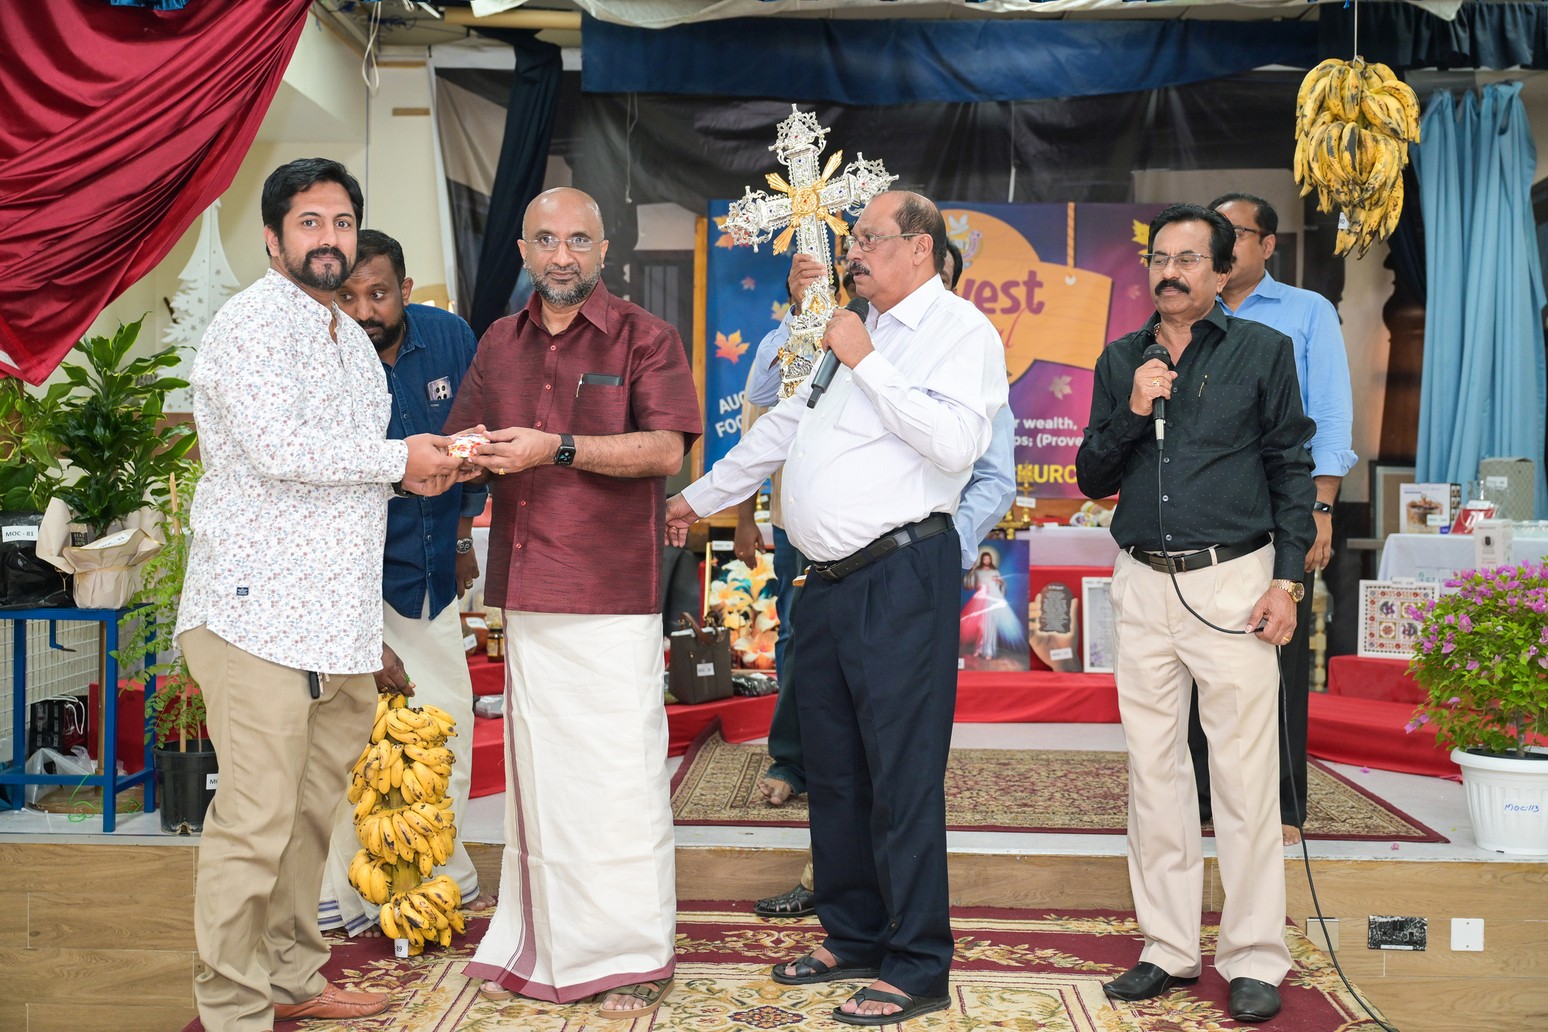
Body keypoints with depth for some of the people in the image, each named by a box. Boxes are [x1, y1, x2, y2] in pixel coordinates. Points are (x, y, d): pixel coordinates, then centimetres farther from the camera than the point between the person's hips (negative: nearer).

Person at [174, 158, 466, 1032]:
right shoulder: (253, 323, -7)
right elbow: (279, 447, -20)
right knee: (255, 822, -5)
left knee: (313, 811, 15)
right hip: (261, 613, -9)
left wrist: (421, 469, 10)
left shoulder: (350, 336, 22)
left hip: (341, 621, 9)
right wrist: (399, 459, -10)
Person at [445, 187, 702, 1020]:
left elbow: (667, 448, -12)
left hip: (614, 595, -5)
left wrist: (556, 448, -18)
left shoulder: (642, 337, -1)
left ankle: (632, 957, 12)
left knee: (620, 773, -1)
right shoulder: (500, 343, 15)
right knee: (535, 770, 11)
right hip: (525, 592, 5)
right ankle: (537, 947, 23)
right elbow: (467, 440, 21)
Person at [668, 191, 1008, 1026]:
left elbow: (954, 443, -21)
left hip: (899, 576, -8)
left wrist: (866, 363, -15)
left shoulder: (960, 330, -4)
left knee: (901, 777, -4)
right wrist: (700, 495, 35)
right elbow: (781, 426, 30)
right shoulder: (849, 334, 21)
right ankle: (853, 937, 29)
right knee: (832, 769, 14)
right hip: (828, 581, 9)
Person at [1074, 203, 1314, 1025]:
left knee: (1243, 776, -2)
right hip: (1143, 586, 4)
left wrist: (1286, 580, -6)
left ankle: (1254, 960, 10)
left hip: (1231, 581, -4)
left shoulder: (1261, 351, 2)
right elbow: (1091, 479, 10)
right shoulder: (1120, 362, 12)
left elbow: (1292, 470, 1)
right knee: (1154, 771, 8)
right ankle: (1169, 949, 19)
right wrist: (1131, 412, -7)